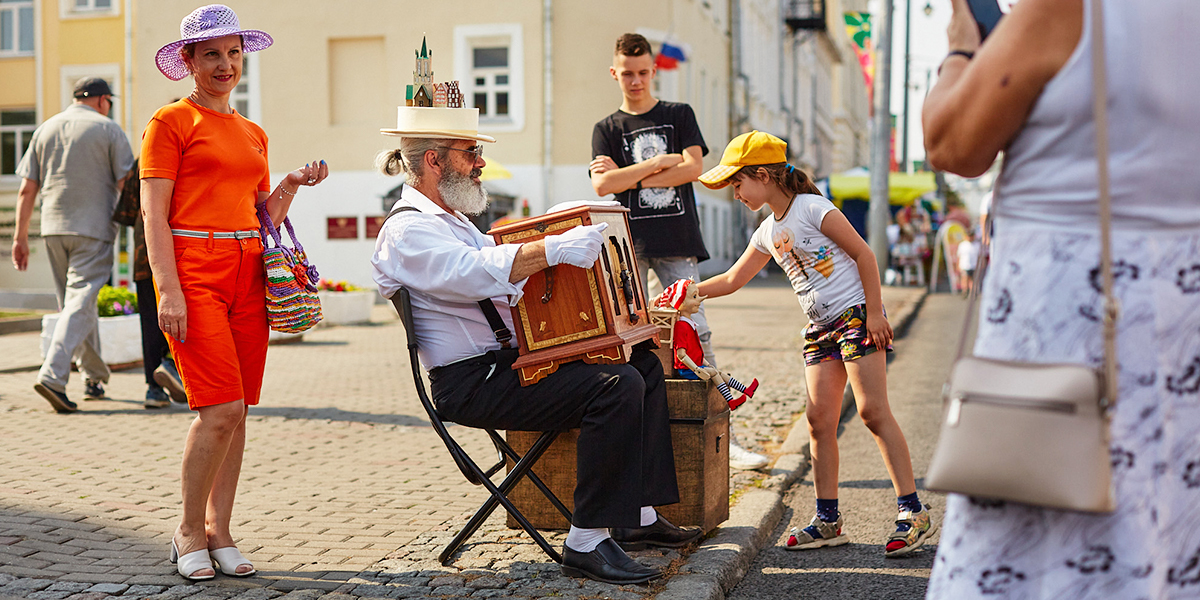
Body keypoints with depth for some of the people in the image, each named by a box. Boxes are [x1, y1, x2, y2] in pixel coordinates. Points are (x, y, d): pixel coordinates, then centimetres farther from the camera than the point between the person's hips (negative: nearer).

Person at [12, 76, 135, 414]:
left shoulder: (45, 130, 12)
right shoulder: (109, 130, 0)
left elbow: (27, 190, 8)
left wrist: (20, 237, 11)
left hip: (54, 228, 5)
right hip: (94, 229, -5)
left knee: (76, 301, 16)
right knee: (80, 303, -8)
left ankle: (95, 377, 25)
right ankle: (52, 375, -23)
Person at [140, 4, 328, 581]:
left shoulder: (254, 134, 19)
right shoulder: (171, 121, 1)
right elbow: (154, 214, -6)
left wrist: (291, 185, 4)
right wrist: (169, 290, -16)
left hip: (248, 273, 6)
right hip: (193, 272, -6)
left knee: (236, 412, 5)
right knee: (222, 408, -12)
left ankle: (219, 531, 15)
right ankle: (189, 532, 6)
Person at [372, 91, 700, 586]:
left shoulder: (450, 220, 22)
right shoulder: (407, 231, -12)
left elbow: (507, 279, 28)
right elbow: (474, 273, -30)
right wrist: (554, 249, -39)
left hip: (511, 356, 11)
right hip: (472, 383, -10)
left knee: (643, 363, 7)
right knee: (615, 387, -25)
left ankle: (637, 516, 8)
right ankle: (587, 543, -20)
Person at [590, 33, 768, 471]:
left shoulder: (679, 116, 13)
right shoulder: (606, 129, 13)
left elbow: (693, 168, -2)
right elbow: (602, 185, -2)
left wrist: (629, 177, -3)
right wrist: (660, 162, -5)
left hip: (677, 242, 0)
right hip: (628, 242, 1)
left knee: (696, 333, -5)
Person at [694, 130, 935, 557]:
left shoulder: (813, 208, -9)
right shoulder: (767, 234, 14)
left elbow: (863, 254, -9)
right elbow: (732, 280, 25)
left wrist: (874, 313, -14)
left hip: (856, 316, -8)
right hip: (820, 329, 8)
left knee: (873, 410, -14)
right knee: (819, 419, 1)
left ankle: (913, 512, -10)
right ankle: (828, 521, 8)